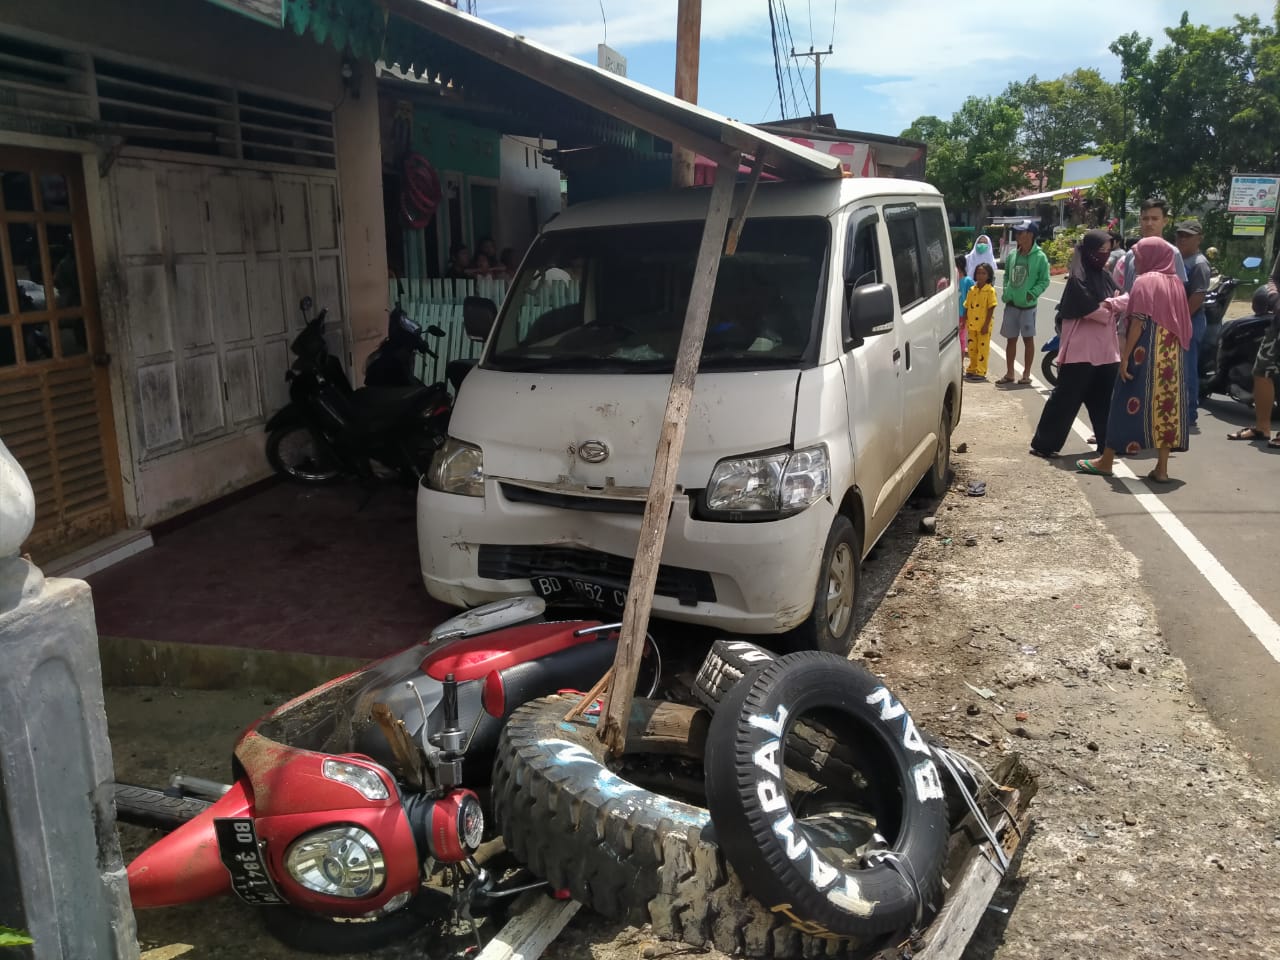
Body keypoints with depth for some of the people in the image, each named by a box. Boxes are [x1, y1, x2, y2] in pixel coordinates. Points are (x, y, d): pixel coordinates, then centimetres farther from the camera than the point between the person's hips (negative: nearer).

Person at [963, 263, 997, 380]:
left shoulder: (990, 290, -8)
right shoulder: (972, 289, 8)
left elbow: (991, 309, -11)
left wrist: (986, 325, -15)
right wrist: (964, 321, 8)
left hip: (983, 326, -5)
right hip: (972, 325, 6)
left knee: (983, 349, -1)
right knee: (972, 348, 13)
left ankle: (981, 372, 4)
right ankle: (972, 370, 25)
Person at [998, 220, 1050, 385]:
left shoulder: (1039, 257, -8)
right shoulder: (1012, 254, 6)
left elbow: (1044, 280, -6)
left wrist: (1033, 293, -18)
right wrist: (1006, 292, 4)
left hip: (1028, 304, -5)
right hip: (1011, 303, 5)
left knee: (1028, 338, 3)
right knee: (1011, 339, 10)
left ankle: (1026, 374, 11)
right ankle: (1009, 373, 19)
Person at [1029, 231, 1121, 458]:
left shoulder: (1104, 275, 14)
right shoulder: (1078, 277, -11)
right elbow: (1092, 310, -16)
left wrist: (1108, 304, -11)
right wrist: (1111, 307, 1)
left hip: (1105, 350, 8)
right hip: (1081, 350, -8)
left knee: (1105, 398, 11)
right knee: (1066, 397, -5)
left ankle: (1107, 441, 22)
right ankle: (1043, 444, 1)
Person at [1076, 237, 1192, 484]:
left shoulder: (1145, 281, -8)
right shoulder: (1176, 283, 12)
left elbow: (1138, 322, -15)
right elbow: (1182, 324, 12)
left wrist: (1125, 356, -14)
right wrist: (1175, 349, 17)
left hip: (1146, 353, -6)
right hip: (1171, 354, 6)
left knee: (1130, 403, 1)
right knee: (1166, 404, 5)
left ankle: (1106, 461, 10)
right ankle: (1161, 468, 5)